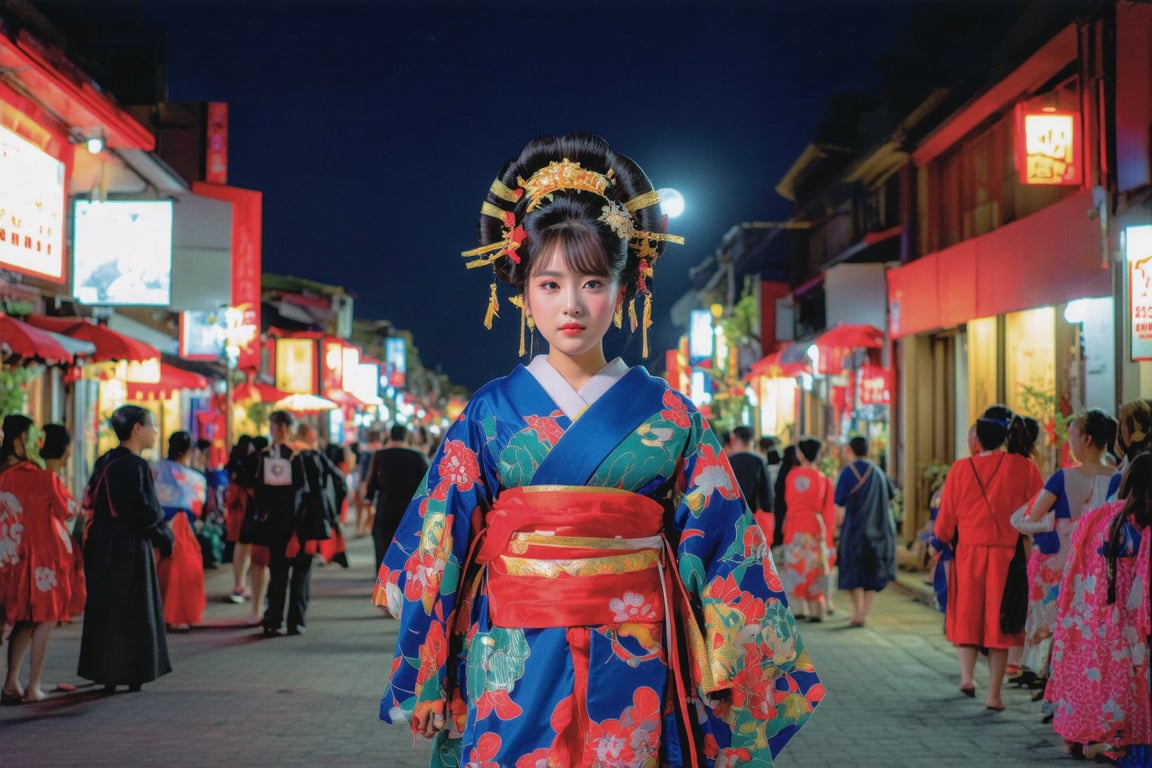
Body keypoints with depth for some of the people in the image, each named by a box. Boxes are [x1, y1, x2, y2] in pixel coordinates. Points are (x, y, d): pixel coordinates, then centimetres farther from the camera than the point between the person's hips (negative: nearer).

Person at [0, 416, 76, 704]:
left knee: (23, 620, 17)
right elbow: (68, 512, -2)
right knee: (45, 620, 6)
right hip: (45, 556, -5)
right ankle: (33, 687, 4)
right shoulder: (44, 478, -16)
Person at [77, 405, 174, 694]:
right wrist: (165, 539, -2)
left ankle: (104, 672, 17)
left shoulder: (104, 462, 9)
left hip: (101, 546, 8)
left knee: (103, 607, 12)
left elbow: (93, 503, 14)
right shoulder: (136, 466, -16)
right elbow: (149, 512, -18)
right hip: (130, 547, -8)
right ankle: (131, 673, 4)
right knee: (133, 611, 1)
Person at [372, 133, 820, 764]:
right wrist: (432, 686, 5)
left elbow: (718, 551, 2)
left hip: (633, 677, 0)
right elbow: (435, 548, 5)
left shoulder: (670, 416, 2)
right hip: (515, 677, 0)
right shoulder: (491, 413, 2)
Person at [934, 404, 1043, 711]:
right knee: (998, 620, 5)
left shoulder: (961, 469, -3)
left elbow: (946, 519, 3)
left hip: (968, 552, 1)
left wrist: (942, 541, 22)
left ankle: (966, 675, 5)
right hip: (1007, 555, -1)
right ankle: (993, 694, 5)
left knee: (967, 616, 18)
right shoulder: (1024, 468, -7)